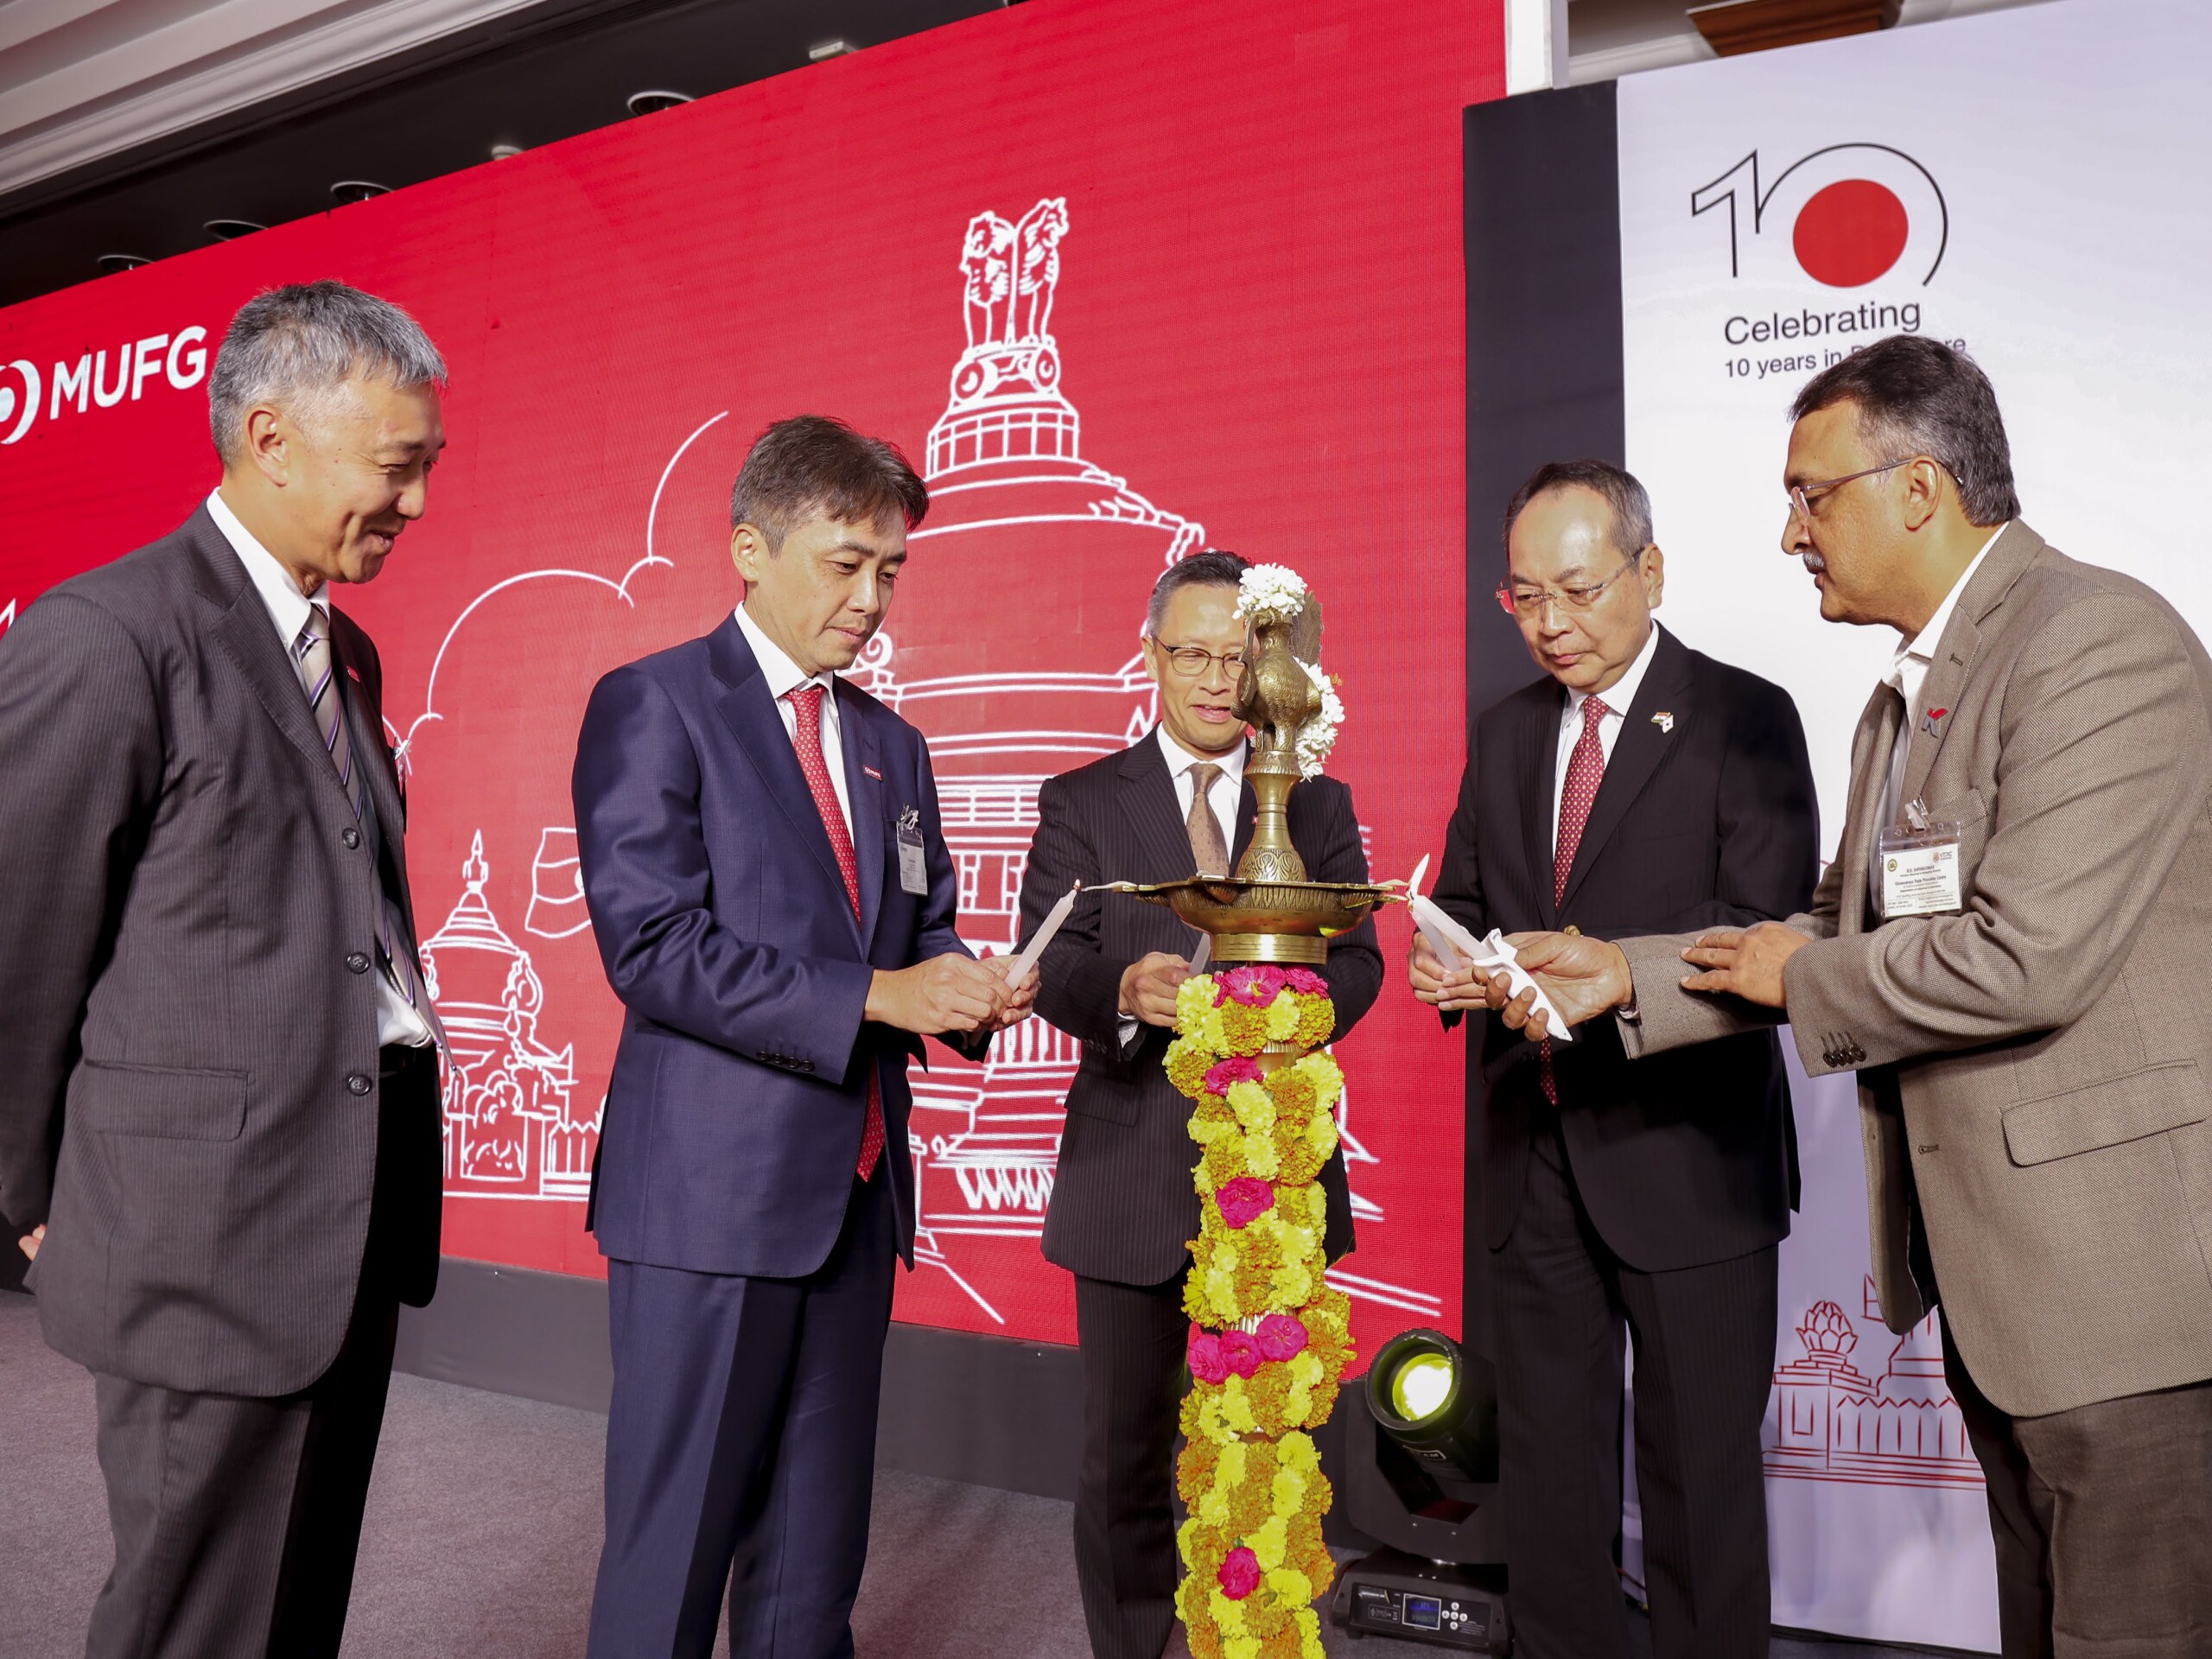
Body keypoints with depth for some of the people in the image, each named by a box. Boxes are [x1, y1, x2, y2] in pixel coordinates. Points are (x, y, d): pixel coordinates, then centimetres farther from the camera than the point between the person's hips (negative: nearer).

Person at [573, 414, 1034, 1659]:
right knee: (675, 1546, 5)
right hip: (711, 1193, -6)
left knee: (819, 1551, 16)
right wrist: (872, 997, -20)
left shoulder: (894, 745, 15)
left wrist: (968, 991, -4)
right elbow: (653, 947, -15)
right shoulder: (653, 706, -6)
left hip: (856, 1193, 6)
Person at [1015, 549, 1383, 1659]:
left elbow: (1357, 959, 2)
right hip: (1131, 1167, -1)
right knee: (1125, 1452, 10)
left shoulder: (1319, 805, 10)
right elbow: (1048, 968, -5)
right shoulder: (1080, 804, 4)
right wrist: (1122, 990, -28)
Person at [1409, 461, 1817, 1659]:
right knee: (1547, 1456, 17)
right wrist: (1448, 962, -9)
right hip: (1536, 1148, 5)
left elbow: (1765, 929, -15)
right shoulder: (1506, 734, 12)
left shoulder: (1744, 720, -6)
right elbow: (1460, 900, 14)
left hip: (1684, 1153, -5)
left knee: (1698, 1462, 8)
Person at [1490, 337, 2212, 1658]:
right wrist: (1625, 975, 3)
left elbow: (2026, 956, -25)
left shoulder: (2098, 639, -16)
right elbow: (1844, 929, 12)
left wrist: (1801, 978, -10)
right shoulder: (1905, 697, 14)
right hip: (1991, 1266, 9)